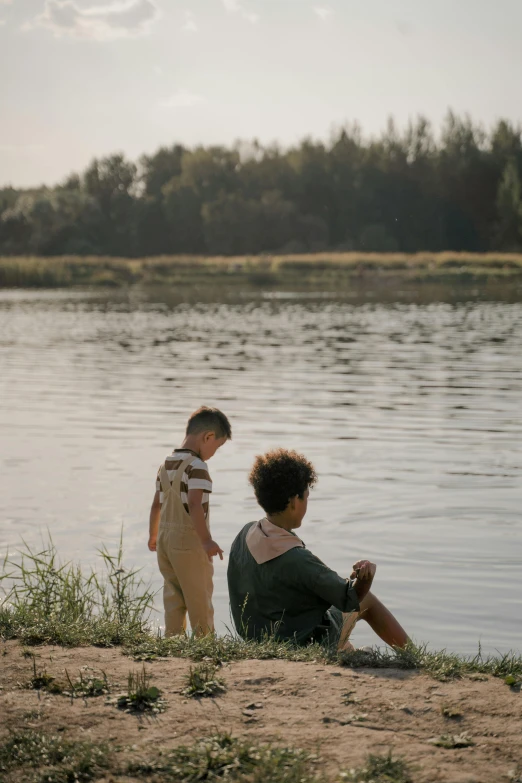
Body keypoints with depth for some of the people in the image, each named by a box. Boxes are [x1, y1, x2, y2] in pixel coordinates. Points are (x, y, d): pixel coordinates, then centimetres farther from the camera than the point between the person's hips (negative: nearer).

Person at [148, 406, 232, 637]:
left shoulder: (166, 465, 10)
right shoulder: (197, 466, -16)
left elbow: (156, 505, 17)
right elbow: (194, 505, -27)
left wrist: (153, 536, 28)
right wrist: (206, 540, -31)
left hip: (165, 539, 8)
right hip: (189, 542, -8)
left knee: (173, 600, 12)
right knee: (200, 600, 3)